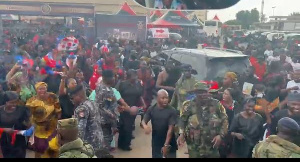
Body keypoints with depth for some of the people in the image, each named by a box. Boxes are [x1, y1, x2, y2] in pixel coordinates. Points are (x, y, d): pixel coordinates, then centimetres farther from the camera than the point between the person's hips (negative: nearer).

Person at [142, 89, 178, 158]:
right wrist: (145, 126, -28)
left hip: (169, 142, -2)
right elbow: (144, 121, -2)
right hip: (156, 142, 3)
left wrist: (166, 145, -21)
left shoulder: (172, 111, -13)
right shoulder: (152, 109, -4)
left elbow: (171, 128, -16)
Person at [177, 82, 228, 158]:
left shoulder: (216, 104, -1)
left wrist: (220, 135, -7)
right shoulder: (191, 105, -2)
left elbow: (224, 120, 4)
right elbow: (182, 120, 5)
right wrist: (181, 134, -8)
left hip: (212, 145, 1)